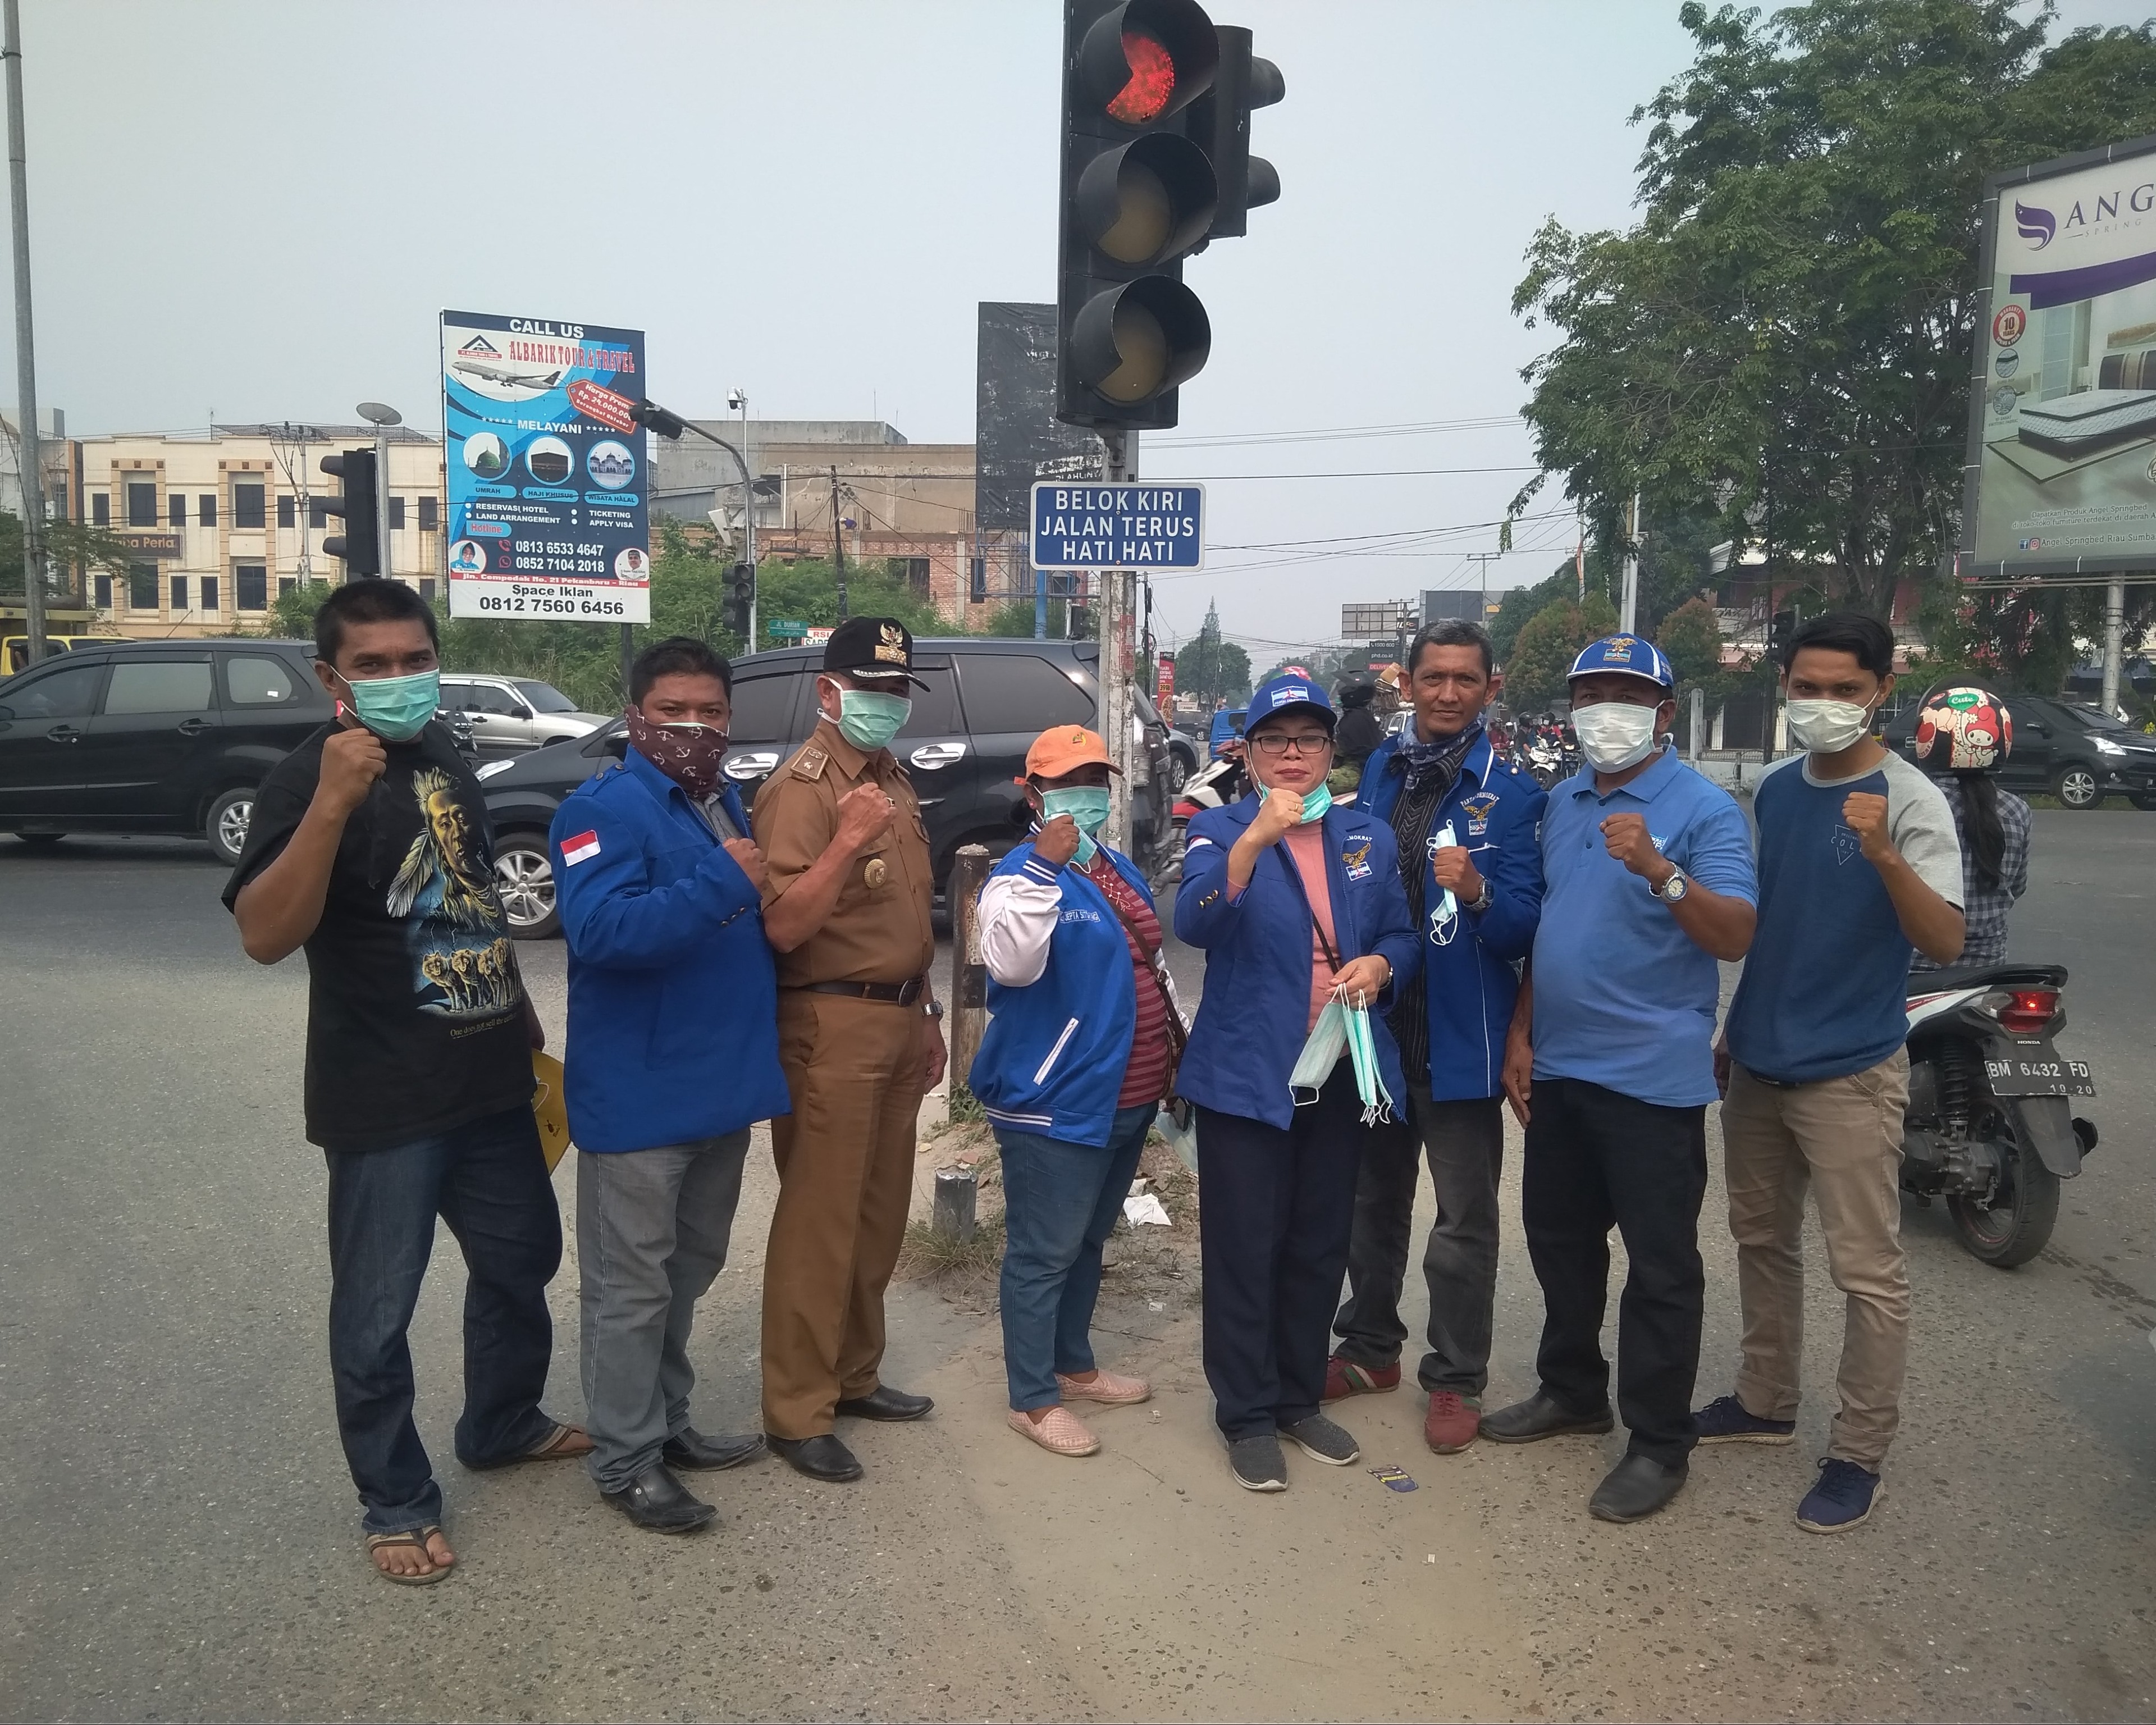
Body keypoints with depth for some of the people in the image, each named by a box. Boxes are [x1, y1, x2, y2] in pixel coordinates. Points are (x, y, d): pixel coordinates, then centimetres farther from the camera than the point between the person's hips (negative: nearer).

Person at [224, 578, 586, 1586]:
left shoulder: (445, 760, 7)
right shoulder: (309, 779, -16)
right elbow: (264, 936, -30)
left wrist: (518, 1011, 19)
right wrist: (333, 801, -39)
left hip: (491, 1083, 7)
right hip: (383, 1105, -7)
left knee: (522, 1256, 20)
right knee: (376, 1312, 6)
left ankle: (502, 1424, 43)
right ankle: (396, 1502, 25)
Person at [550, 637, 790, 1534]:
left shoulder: (726, 805, 12)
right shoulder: (605, 808, -15)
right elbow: (599, 930, -30)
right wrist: (721, 881, -31)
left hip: (721, 1082, 8)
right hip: (638, 1093, -8)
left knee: (687, 1272, 20)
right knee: (631, 1284, 4)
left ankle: (667, 1422, 35)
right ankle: (626, 1460, 18)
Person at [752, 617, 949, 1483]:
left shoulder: (894, 781, 15)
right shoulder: (801, 789, -13)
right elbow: (783, 926, -22)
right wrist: (846, 841, -32)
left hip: (898, 1021, 9)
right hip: (832, 1027, -9)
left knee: (879, 1215, 16)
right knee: (819, 1222, -3)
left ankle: (853, 1374, 31)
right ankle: (797, 1412, 8)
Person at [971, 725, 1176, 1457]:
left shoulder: (1122, 871, 13)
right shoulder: (1024, 876, -13)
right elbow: (1012, 964, -33)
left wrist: (1179, 1051, 23)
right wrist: (1043, 867, -37)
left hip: (1129, 1099, 9)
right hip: (1055, 1105, -9)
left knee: (1088, 1243, 21)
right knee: (1043, 1254, 1)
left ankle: (1074, 1366, 37)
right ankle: (1033, 1399, 13)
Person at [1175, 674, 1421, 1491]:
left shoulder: (1370, 837, 8)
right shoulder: (1220, 830, -5)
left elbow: (1403, 935, 14)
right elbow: (1195, 924, -22)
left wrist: (1380, 966, -9)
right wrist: (1255, 838, -36)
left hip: (1341, 1075, 4)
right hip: (1247, 1076, -4)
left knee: (1320, 1247, 15)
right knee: (1245, 1251, 3)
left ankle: (1301, 1399, 32)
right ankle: (1247, 1416, 19)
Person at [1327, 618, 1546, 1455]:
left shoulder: (1512, 791, -10)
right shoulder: (1378, 772, 3)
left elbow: (1523, 926, -14)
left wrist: (1476, 893, -33)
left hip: (1460, 1038, -4)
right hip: (1374, 1023, 5)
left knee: (1464, 1221, 8)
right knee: (1372, 1199, 18)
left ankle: (1456, 1380, 24)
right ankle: (1370, 1347, 36)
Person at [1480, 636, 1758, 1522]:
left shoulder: (1703, 809, -10)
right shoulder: (1563, 802, 11)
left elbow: (1734, 936, -20)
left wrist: (1658, 870, -34)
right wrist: (1521, 1033, 12)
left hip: (1652, 1076, -7)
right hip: (1558, 1067, 7)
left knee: (1661, 1265, 3)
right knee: (1559, 1239, 20)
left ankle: (1658, 1442, 17)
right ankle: (1571, 1390, 38)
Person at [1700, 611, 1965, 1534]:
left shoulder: (1910, 800, -12)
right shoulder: (1773, 788, 6)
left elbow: (1945, 943, -22)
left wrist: (1884, 855, -37)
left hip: (1851, 1070, -6)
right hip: (1758, 1060, 7)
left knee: (1867, 1271, 1)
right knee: (1761, 1239, 18)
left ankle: (1859, 1455, 15)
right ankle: (1766, 1401, 35)